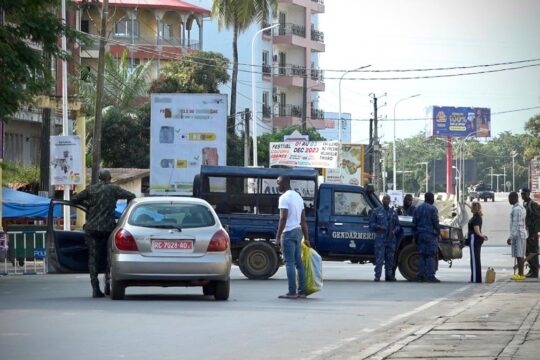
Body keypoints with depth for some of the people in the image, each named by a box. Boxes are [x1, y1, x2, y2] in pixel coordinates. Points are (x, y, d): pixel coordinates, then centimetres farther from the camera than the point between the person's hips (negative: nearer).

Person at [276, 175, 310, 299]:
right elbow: (303, 220, 19)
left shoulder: (284, 197, -11)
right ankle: (302, 291, 11)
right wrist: (306, 238, 20)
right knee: (299, 262, 11)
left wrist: (278, 236, -19)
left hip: (288, 233, -9)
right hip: (298, 232, 9)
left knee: (290, 263, -8)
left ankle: (292, 292, -11)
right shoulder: (298, 196, 18)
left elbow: (283, 218, -20)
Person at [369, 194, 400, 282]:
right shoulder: (376, 211, 7)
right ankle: (377, 276, -11)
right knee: (379, 258, -9)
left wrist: (394, 231, -4)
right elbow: (371, 223, 5)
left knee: (390, 258, 5)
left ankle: (389, 275, 11)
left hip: (391, 238, 3)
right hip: (380, 238, -3)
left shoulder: (393, 212, 15)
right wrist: (379, 227, -14)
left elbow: (397, 225, 18)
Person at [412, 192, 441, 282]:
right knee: (430, 255, -7)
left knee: (422, 255, 10)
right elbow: (435, 223, -9)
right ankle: (430, 275, -12)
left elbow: (414, 223, 15)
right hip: (430, 234, -6)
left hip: (420, 234, 6)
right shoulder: (433, 209, -6)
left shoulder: (418, 209, 14)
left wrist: (415, 234, 20)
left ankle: (420, 275, 6)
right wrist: (438, 232, 3)